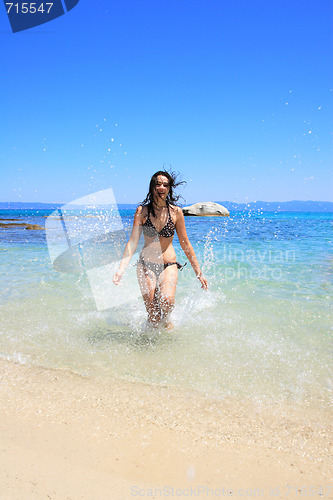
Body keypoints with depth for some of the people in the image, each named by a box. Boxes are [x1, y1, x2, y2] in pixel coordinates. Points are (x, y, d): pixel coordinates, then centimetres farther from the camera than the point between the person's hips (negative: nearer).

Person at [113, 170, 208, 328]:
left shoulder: (176, 212, -2)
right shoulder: (142, 211, -2)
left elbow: (185, 244, 3)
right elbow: (133, 241, -6)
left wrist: (198, 272, 5)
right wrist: (121, 268, -17)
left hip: (168, 265, 0)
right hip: (146, 265, 0)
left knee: (167, 300, -27)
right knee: (153, 319, -4)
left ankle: (166, 318, 8)